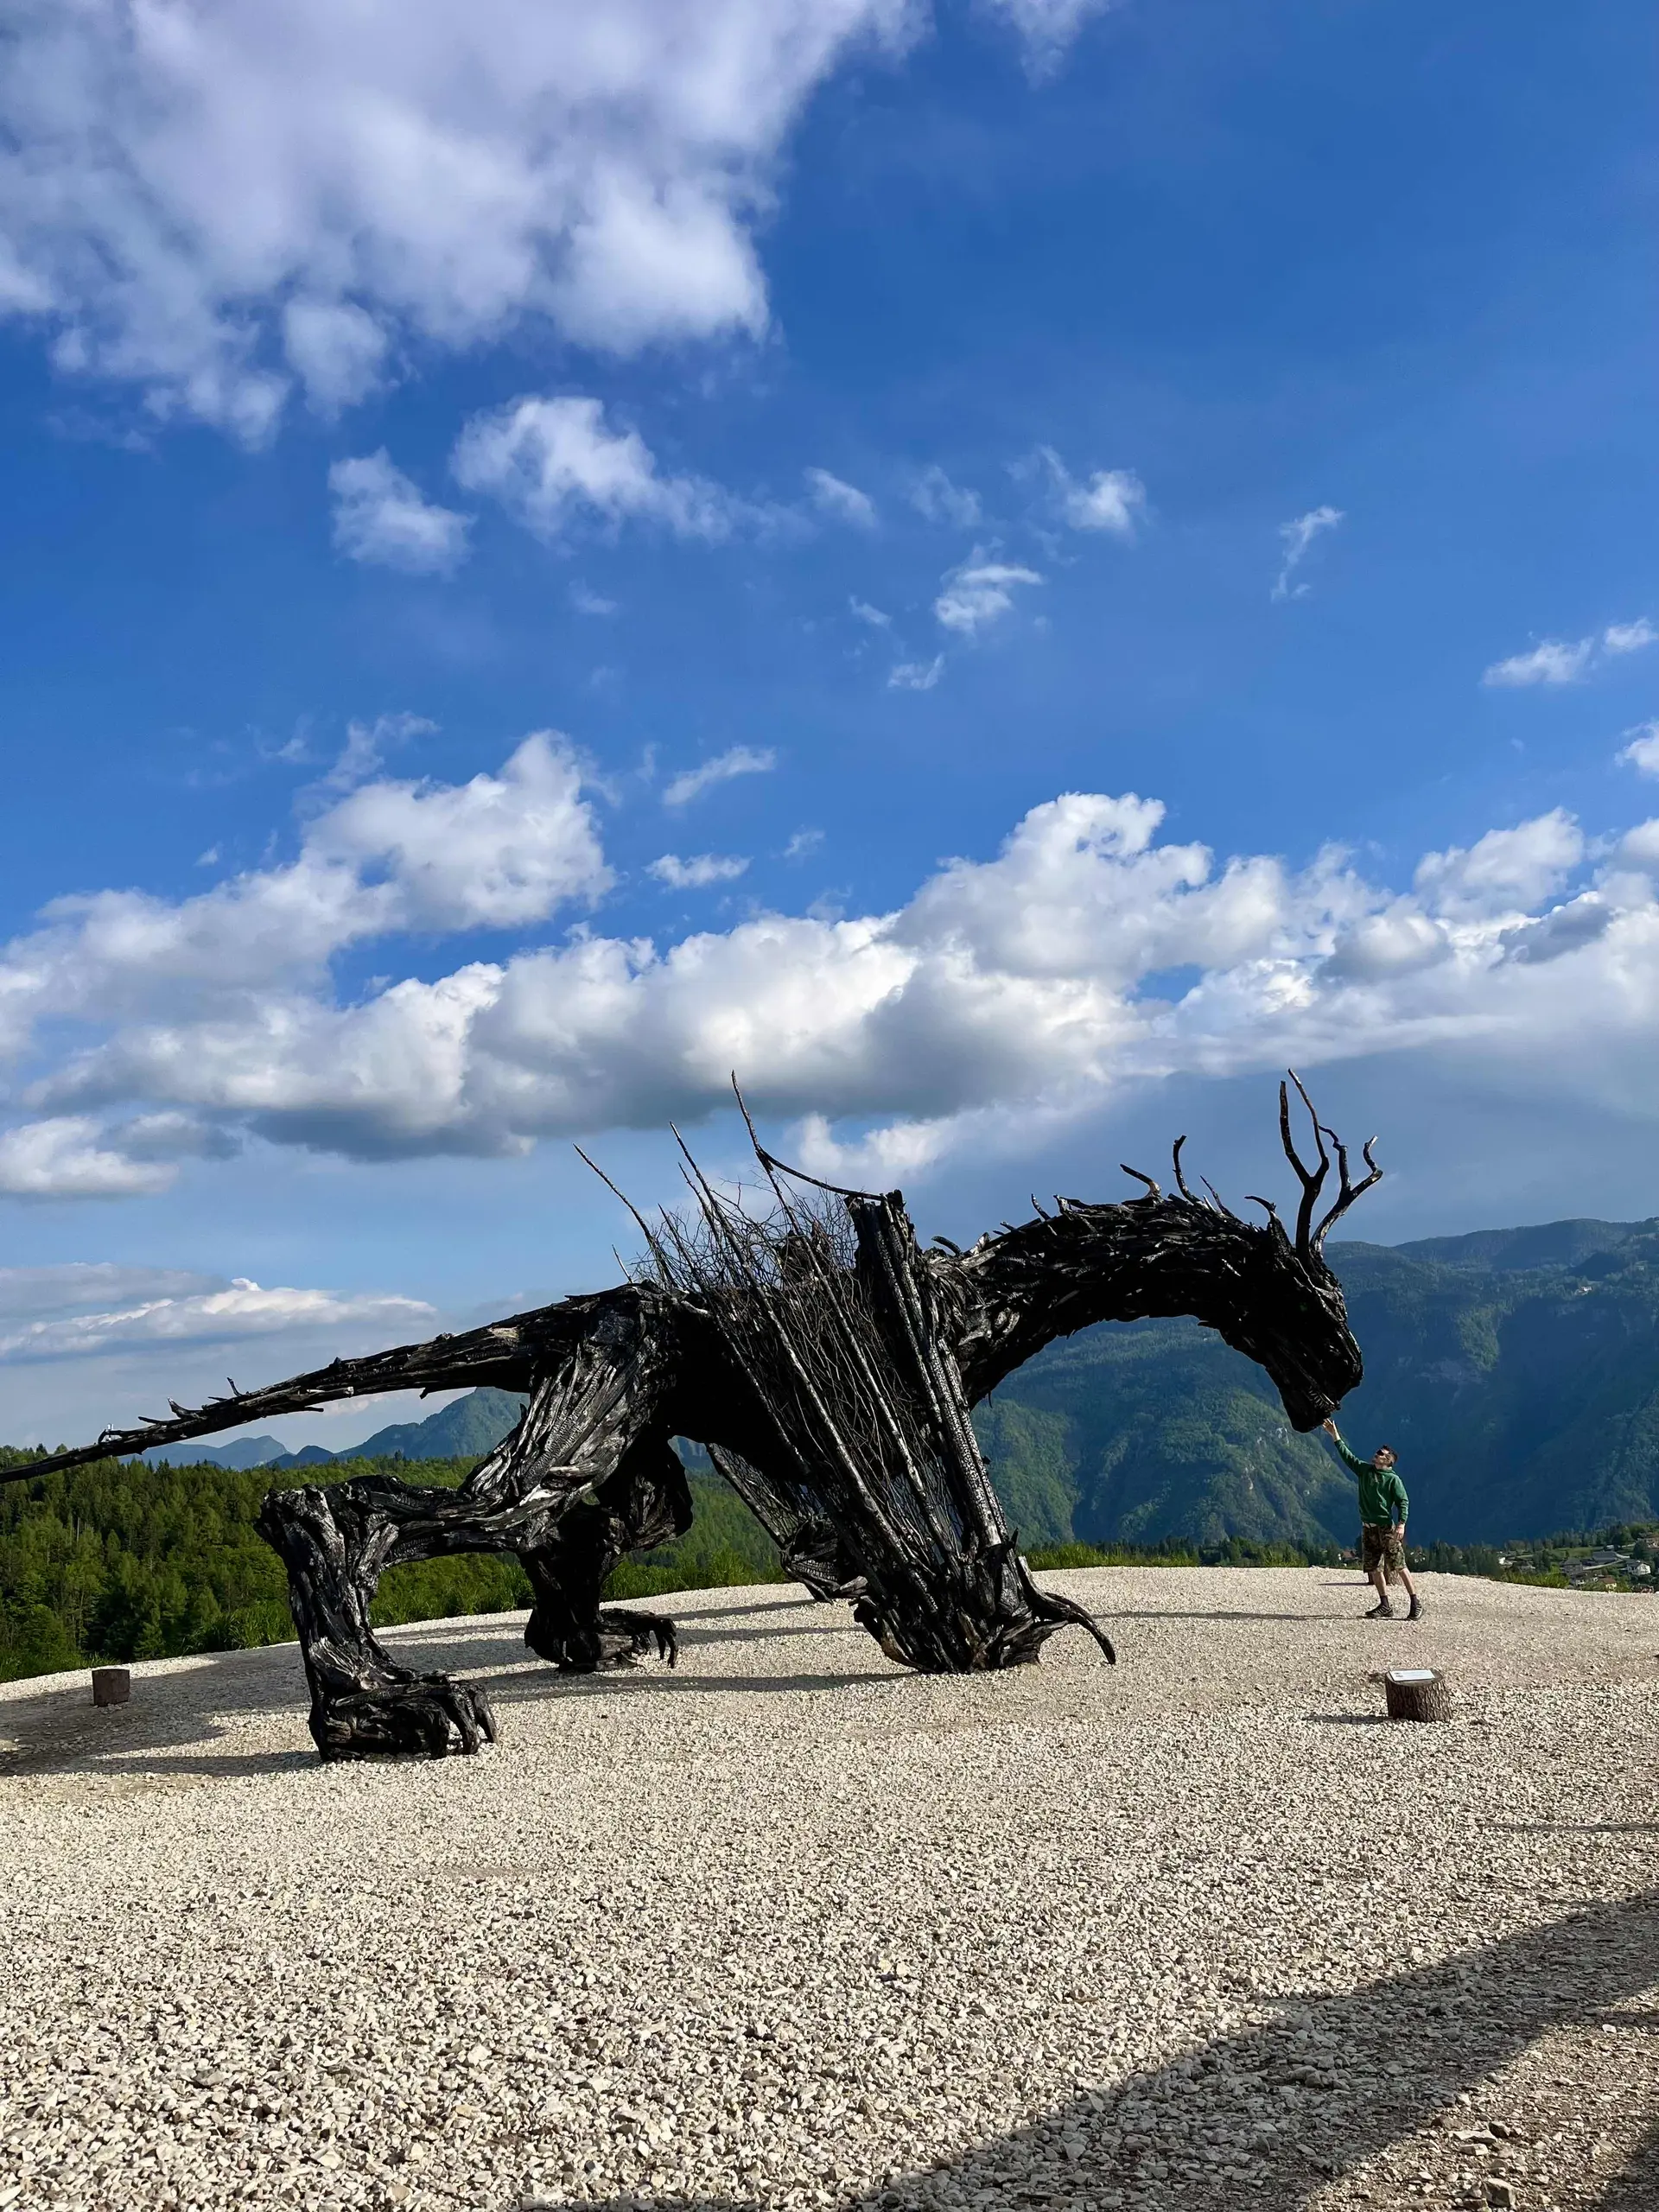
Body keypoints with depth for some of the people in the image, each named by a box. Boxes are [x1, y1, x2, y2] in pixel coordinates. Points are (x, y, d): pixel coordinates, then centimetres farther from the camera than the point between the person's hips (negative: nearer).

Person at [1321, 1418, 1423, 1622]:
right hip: (1368, 1528, 6)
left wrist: (1401, 1524, -19)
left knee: (1399, 1566, -6)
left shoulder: (1393, 1479, -4)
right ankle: (1385, 1605, 14)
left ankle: (1416, 1602, 0)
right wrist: (1335, 1436, 11)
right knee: (1374, 1568, 7)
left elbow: (1404, 1502, -8)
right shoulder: (1364, 1470, 12)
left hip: (1387, 1528, -6)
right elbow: (1348, 1455, 15)